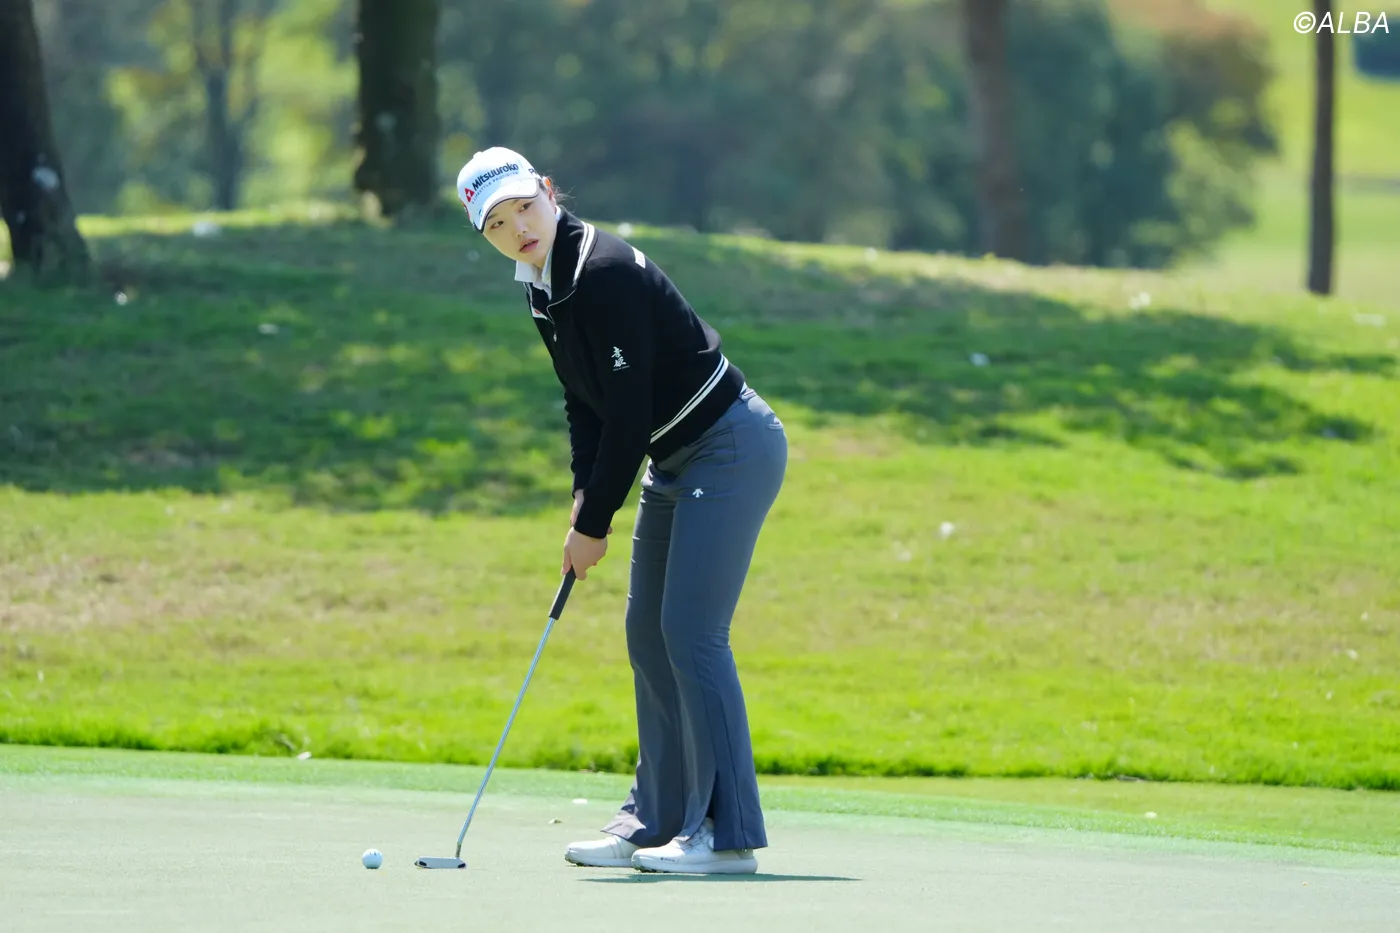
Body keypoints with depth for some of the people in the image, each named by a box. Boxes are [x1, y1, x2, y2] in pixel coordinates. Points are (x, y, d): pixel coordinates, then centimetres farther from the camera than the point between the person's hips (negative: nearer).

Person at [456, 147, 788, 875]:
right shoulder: (541, 289, 7)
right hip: (676, 460, 10)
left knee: (690, 631, -14)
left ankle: (728, 834, -13)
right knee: (648, 632, 11)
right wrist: (584, 500, -1)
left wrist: (594, 522, -15)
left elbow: (629, 409, -22)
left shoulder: (604, 272, -23)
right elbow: (583, 403, 13)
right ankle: (658, 820, 18)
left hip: (730, 449, -10)